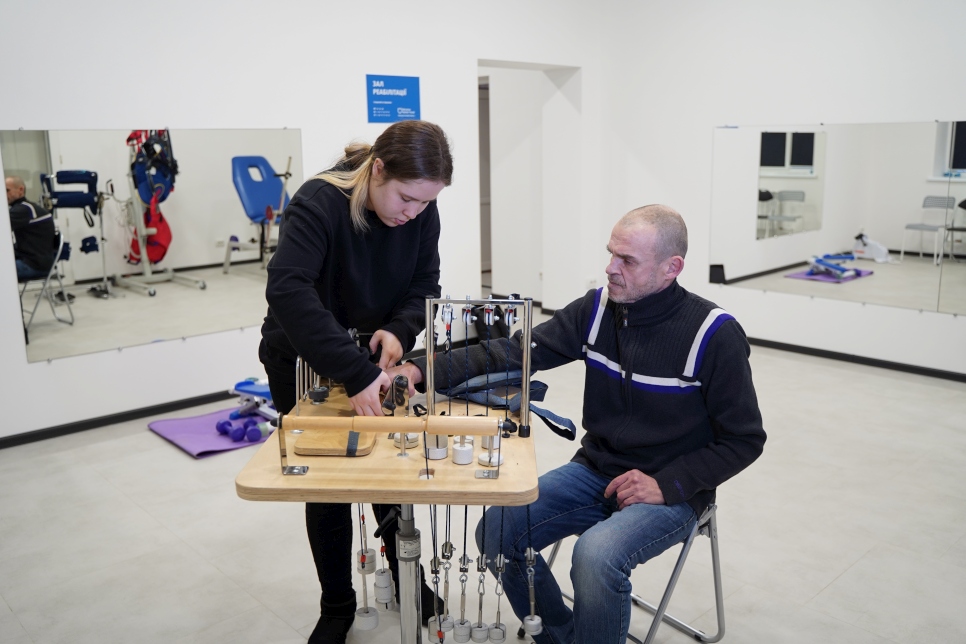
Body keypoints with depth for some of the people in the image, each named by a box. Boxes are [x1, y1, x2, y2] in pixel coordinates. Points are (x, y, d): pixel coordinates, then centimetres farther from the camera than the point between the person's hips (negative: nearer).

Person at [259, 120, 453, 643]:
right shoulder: (318, 204, -30)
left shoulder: (421, 212, -13)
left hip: (374, 357, 4)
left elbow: (424, 285, -5)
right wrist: (355, 374, -50)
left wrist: (398, 330, -28)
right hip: (303, 364, -4)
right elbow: (288, 291, -43)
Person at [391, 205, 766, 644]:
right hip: (595, 472, 5)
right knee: (497, 533, -9)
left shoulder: (715, 335, -15)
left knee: (596, 555, -32)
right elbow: (514, 352, -8)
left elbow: (744, 439, -8)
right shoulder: (596, 309, -3)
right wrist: (423, 369, -20)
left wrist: (666, 485, -19)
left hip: (670, 492, -5)